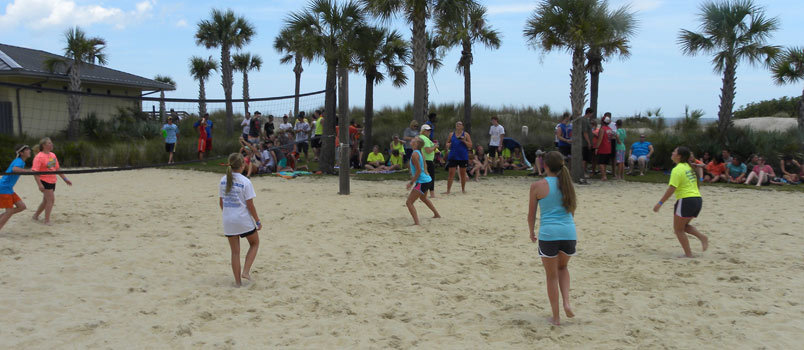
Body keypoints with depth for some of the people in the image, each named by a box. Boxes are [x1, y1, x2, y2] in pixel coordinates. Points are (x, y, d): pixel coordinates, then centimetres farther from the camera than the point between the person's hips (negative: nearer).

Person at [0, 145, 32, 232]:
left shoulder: (21, 162, 13)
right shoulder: (19, 161, -16)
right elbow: (14, 169, -39)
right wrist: (30, 171, -40)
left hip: (9, 189, 9)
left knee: (22, 206, 4)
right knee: (9, 211, -8)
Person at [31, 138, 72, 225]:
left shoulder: (53, 155, 11)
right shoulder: (39, 157, -13)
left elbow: (57, 169, 20)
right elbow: (35, 171, -18)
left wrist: (65, 179, 17)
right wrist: (39, 184, -27)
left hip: (52, 181, 8)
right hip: (44, 181, -8)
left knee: (46, 201, 15)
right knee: (51, 199, -12)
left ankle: (35, 216, 33)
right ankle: (47, 220, -3)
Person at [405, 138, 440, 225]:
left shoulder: (414, 154, -18)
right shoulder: (420, 153, 9)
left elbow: (418, 171, -21)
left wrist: (411, 182, -16)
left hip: (422, 182, -10)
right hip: (427, 179, 10)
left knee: (409, 203, -9)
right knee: (423, 198, 35)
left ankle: (416, 223, -19)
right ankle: (437, 214, 51)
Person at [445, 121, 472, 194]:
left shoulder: (466, 134, 1)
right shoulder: (451, 134, 7)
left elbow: (470, 145, -1)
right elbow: (447, 144, 15)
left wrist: (464, 141, -17)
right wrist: (448, 145, -9)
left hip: (463, 157, -1)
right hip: (453, 157, 1)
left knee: (463, 174, 9)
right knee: (451, 174, -3)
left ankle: (463, 189, 24)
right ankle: (448, 190, 0)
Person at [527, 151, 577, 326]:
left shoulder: (537, 186, -4)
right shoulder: (567, 184, 8)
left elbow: (531, 215, 1)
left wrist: (532, 233, 18)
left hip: (548, 233, -4)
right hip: (569, 232, 4)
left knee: (551, 276, 11)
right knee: (562, 267, 28)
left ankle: (556, 317, 18)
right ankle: (567, 303, 11)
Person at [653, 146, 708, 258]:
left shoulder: (677, 169, -12)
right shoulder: (689, 167, 15)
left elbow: (671, 189, -18)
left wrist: (660, 203, -16)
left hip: (686, 200, -9)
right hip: (698, 199, 9)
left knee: (678, 229, 4)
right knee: (683, 226, 22)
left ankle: (688, 254, 2)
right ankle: (702, 237, 2)